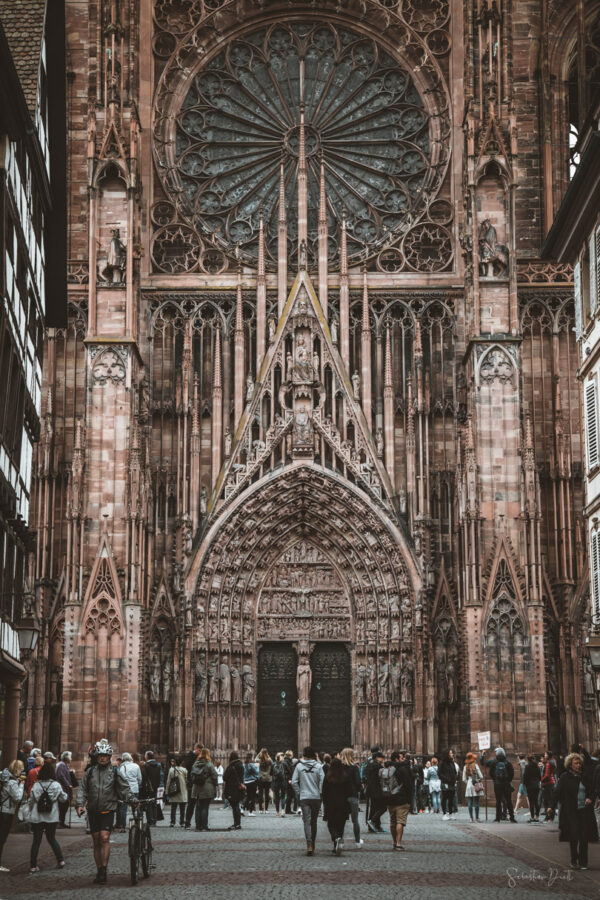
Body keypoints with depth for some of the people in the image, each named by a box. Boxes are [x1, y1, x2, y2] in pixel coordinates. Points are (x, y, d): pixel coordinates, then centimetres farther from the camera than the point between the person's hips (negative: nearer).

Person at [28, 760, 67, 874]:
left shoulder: (36, 785, -5)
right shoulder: (56, 785, -6)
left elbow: (30, 801, -2)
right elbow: (63, 798, 2)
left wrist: (31, 812, 13)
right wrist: (63, 793, 22)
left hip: (37, 817, 0)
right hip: (52, 817, 0)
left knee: (36, 840, 6)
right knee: (52, 839, 16)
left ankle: (33, 865, 5)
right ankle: (60, 860, 8)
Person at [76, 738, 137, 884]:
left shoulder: (115, 772, 2)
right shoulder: (90, 772, 6)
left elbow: (124, 788, 6)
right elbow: (82, 789, 5)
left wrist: (133, 799, -5)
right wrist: (80, 804, -7)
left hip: (107, 811, -2)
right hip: (93, 811, 2)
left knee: (104, 838, -17)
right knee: (96, 841, 6)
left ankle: (104, 870, -14)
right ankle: (99, 871, 14)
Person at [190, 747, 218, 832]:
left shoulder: (195, 764, 6)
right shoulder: (209, 765, -9)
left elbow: (192, 777, 11)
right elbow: (214, 777, -8)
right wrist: (214, 790, 1)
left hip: (196, 790, 4)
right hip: (206, 790, -4)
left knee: (198, 808, 10)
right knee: (205, 808, -2)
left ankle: (198, 827, 10)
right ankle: (204, 827, -4)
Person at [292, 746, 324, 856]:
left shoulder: (299, 766, 0)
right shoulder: (318, 766, -1)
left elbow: (294, 782, -2)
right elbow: (322, 781, -7)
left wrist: (298, 793, 7)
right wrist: (320, 793, 4)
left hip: (304, 798, -1)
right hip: (316, 797, 1)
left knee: (307, 821, -4)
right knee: (314, 822, 14)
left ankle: (309, 845, -19)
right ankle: (312, 845, 22)